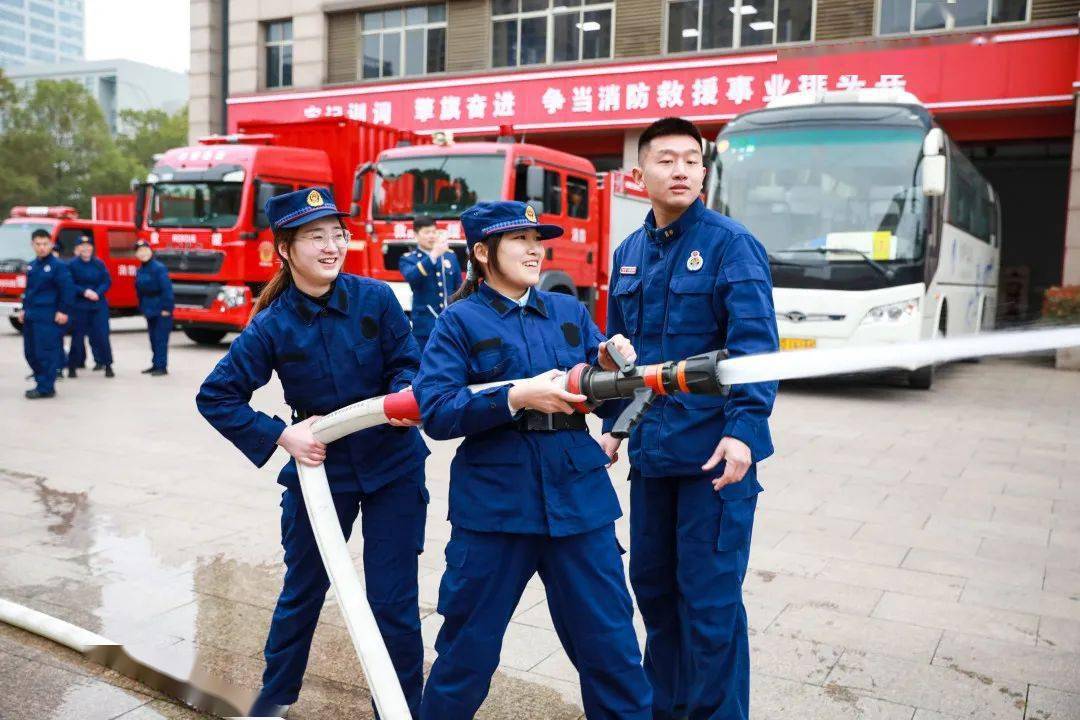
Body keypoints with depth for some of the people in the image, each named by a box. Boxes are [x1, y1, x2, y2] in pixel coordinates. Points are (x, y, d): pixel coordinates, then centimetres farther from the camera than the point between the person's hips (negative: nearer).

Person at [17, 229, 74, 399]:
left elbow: (67, 289, -12)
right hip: (31, 317, 8)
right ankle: (42, 381, 23)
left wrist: (63, 311, -15)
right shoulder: (32, 265, 14)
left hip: (48, 318, -8)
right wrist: (24, 309, 20)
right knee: (30, 352, 11)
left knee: (46, 352, -6)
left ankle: (45, 387, 0)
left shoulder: (58, 265, -8)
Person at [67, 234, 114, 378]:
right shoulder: (72, 264, -2)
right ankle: (72, 366, 13)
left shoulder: (99, 263, 4)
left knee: (102, 335, -2)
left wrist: (97, 293, -12)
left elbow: (107, 282, 4)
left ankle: (108, 365, 6)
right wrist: (84, 292, -17)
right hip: (79, 306, -1)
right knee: (77, 336, 1)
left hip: (99, 304, 1)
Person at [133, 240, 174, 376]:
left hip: (161, 310, -8)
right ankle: (156, 364, 22)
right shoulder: (139, 271, 9)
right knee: (153, 339, 13)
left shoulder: (158, 268, -14)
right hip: (149, 310, 8)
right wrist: (142, 308, 13)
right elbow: (139, 291, 17)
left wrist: (166, 308, -19)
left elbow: (167, 289, -17)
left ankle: (162, 366, -3)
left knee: (161, 339, -6)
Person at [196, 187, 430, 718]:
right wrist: (280, 435, -14)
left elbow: (407, 363, -2)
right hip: (319, 466, 1)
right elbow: (215, 396, -5)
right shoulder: (272, 326, -9)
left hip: (393, 466, 0)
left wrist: (402, 397, -24)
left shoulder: (376, 298, -9)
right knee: (303, 589, 18)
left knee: (394, 600, 4)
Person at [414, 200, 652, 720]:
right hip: (494, 502, -3)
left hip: (578, 498, 3)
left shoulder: (570, 312, 11)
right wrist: (517, 398, -21)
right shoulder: (460, 321, -1)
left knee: (609, 640, 10)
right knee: (469, 646, 12)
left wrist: (610, 364, -10)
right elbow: (434, 413, -12)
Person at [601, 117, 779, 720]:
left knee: (710, 599, 1)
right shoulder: (629, 253, 11)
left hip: (715, 451, -6)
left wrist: (743, 429, -26)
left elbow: (755, 345, -16)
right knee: (653, 584, 18)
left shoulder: (730, 244, -8)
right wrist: (612, 422, 14)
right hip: (651, 449, 7)